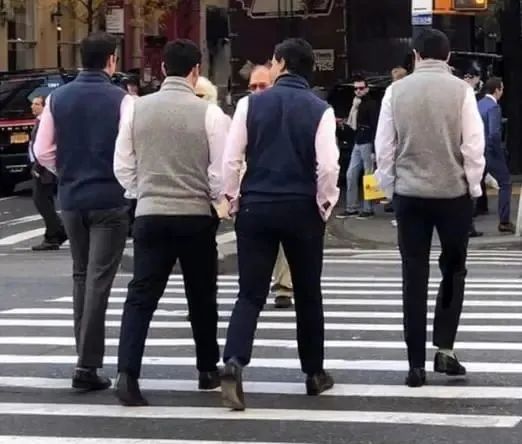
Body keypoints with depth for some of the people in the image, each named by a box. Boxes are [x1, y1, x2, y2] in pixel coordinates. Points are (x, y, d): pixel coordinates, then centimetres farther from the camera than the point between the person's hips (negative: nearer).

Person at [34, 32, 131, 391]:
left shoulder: (58, 98, 2)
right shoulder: (121, 99, -11)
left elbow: (43, 152, 2)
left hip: (70, 198, 4)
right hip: (109, 199, -4)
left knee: (81, 276, 18)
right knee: (99, 280, -4)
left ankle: (86, 353, 22)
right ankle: (88, 364, -9)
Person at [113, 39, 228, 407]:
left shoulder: (137, 109, 0)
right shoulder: (208, 112, -9)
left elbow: (123, 167, 5)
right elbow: (220, 172, -7)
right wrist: (220, 202, 13)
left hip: (150, 214, 2)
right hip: (196, 216, -2)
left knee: (142, 295, 1)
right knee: (201, 297, 14)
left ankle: (127, 373, -13)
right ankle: (208, 370, 26)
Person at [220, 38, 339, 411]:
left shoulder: (251, 104, -1)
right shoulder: (320, 110, -3)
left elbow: (231, 158, -3)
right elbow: (328, 166, -10)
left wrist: (232, 198, 10)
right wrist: (324, 205, 5)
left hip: (255, 207, 0)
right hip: (302, 209, 0)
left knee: (251, 294, 2)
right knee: (308, 293, 15)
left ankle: (234, 363, -20)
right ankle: (315, 373, 23)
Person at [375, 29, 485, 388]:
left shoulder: (396, 91, 0)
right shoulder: (461, 90, -7)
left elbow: (384, 147, 2)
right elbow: (474, 145, -7)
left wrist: (389, 188, 12)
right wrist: (473, 187, 5)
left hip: (409, 192, 2)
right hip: (453, 191, -1)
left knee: (414, 277, 6)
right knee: (453, 270, 16)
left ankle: (416, 365, 5)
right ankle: (445, 349, 7)